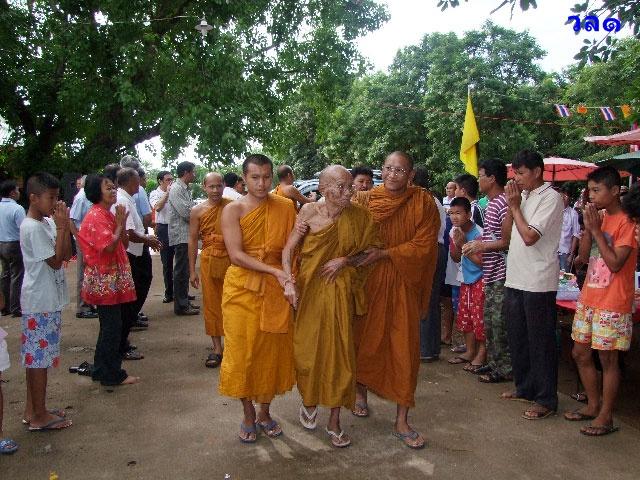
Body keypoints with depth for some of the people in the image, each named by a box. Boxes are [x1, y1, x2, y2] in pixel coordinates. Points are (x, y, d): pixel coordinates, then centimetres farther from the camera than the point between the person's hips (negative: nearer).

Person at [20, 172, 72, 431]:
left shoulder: (47, 223, 8)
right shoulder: (32, 227, -18)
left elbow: (66, 255, 7)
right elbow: (55, 261, -19)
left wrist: (64, 225, -3)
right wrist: (61, 227, -17)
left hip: (48, 300, 9)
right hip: (40, 302, -9)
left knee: (36, 356, 16)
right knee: (40, 357, 0)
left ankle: (32, 410, 27)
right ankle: (40, 416, 11)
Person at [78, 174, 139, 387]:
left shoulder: (109, 214, 14)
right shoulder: (96, 216, -15)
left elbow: (124, 245, 13)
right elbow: (109, 246, -25)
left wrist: (122, 224, -1)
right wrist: (120, 224, -15)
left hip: (113, 279, 10)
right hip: (105, 280, -10)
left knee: (110, 325, 16)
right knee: (112, 325, -3)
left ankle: (102, 370, 26)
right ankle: (112, 374, 7)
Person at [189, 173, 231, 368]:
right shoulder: (198, 211, 2)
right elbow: (193, 240, 5)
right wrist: (192, 270, 3)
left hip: (232, 259, -1)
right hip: (209, 260, 1)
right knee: (211, 303, 6)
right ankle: (217, 348, 16)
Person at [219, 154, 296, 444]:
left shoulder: (286, 208, 2)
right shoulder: (233, 210, -5)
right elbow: (236, 255, -15)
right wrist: (274, 270, -22)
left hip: (276, 289, 2)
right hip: (242, 288, -2)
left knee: (273, 351, 9)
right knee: (243, 351, 5)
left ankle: (264, 412, 30)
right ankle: (248, 416, 25)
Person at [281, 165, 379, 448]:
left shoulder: (358, 217, -5)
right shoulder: (309, 212, -9)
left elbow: (369, 252, 4)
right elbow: (288, 248, -7)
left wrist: (345, 260, -12)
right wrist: (288, 281, -19)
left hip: (340, 291, 1)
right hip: (309, 289, -1)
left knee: (340, 352, 3)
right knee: (308, 348, 9)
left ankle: (334, 422, 19)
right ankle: (309, 402, 38)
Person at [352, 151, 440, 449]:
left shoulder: (423, 201, -5)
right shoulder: (364, 200, -2)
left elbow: (423, 244, -10)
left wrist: (385, 254, -18)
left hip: (404, 283, -1)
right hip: (368, 280, 1)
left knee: (404, 348, 2)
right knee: (365, 339, 12)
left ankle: (402, 421, 12)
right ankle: (361, 392, 38)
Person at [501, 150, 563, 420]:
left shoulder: (551, 198, -12)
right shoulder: (523, 196, 14)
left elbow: (529, 236, -21)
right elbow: (507, 235, 16)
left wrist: (514, 207, -11)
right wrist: (512, 206, 5)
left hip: (538, 283, -9)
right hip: (516, 279, 9)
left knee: (540, 342, 0)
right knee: (517, 338, 17)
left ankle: (546, 400, 12)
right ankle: (525, 387, 32)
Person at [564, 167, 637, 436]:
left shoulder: (626, 224, -13)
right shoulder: (598, 217, 10)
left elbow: (615, 264, -20)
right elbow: (584, 257, 8)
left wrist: (597, 230, -17)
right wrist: (588, 228, -5)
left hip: (611, 305, -8)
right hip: (588, 299, 8)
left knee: (608, 359, 1)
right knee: (580, 353, 14)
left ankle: (605, 417, 13)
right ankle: (593, 405, 29)